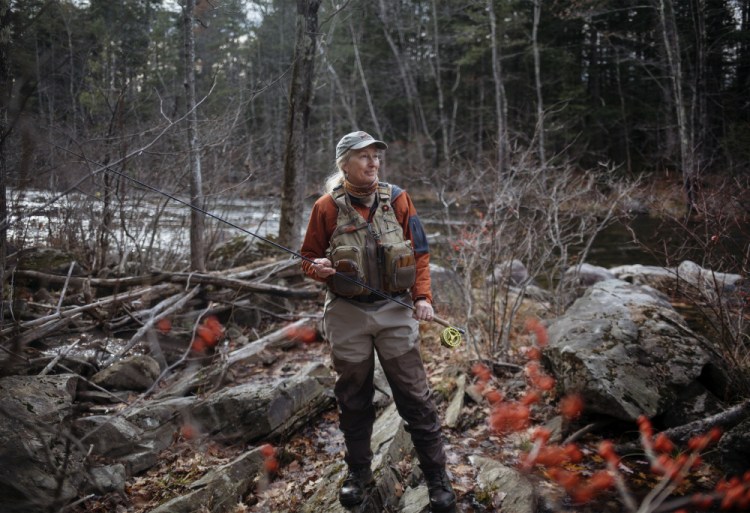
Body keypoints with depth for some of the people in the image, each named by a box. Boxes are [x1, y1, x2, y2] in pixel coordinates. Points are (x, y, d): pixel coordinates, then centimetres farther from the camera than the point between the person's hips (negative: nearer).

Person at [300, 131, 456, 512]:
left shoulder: (397, 199, 1)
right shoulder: (327, 207, -2)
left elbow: (419, 253, 5)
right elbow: (309, 258, 6)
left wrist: (422, 297, -6)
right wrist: (318, 268, -17)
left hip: (396, 312, 0)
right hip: (347, 315, 0)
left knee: (415, 396, 2)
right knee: (353, 398, 12)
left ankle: (437, 477, 13)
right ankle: (358, 472, 30)